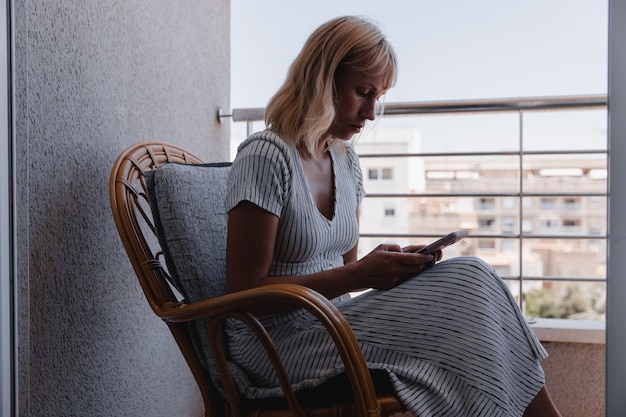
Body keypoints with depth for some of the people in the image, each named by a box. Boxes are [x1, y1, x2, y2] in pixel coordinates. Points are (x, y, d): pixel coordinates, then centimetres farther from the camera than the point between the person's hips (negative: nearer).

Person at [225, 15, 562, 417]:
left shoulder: (346, 159, 10)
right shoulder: (266, 157, -14)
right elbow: (244, 292, -15)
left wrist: (391, 265, -6)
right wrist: (359, 274, -20)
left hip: (330, 329, 7)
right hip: (275, 346, -7)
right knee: (468, 280, -20)